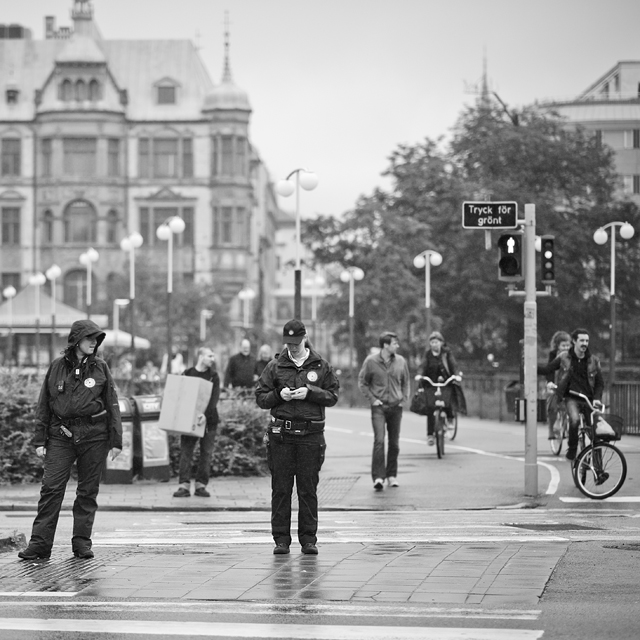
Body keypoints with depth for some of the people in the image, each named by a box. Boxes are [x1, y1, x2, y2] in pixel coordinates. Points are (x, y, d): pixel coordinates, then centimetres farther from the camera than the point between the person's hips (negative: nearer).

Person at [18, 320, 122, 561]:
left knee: (88, 491, 4)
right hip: (61, 434, 0)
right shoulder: (58, 366, 4)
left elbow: (112, 405, 6)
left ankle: (82, 542, 12)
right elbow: (44, 405, 8)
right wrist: (39, 439, 4)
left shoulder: (100, 368, 4)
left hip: (94, 434, 0)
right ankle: (40, 543, -5)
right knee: (51, 487, -7)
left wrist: (116, 441, 2)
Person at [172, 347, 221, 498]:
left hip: (208, 419, 0)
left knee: (206, 453, 1)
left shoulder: (213, 376, 4)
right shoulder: (187, 374, 6)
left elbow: (214, 398, -7)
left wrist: (205, 414, -22)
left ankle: (201, 485, 7)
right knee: (186, 451, -4)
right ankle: (184, 485, -4)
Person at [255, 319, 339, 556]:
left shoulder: (321, 366, 7)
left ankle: (308, 539, 8)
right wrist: (278, 395, -10)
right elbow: (260, 398, 8)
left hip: (311, 433, 0)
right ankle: (281, 539, 6)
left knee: (308, 489, 2)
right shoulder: (275, 366, 8)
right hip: (281, 432, 1)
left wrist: (310, 392, -10)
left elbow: (332, 396, 5)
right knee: (281, 488, 0)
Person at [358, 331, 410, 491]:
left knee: (394, 443, 8)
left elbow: (406, 382, 17)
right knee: (379, 440, -15)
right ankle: (378, 477, -15)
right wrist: (372, 399, -5)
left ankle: (391, 475, 21)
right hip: (379, 407, -3)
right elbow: (362, 382, 4)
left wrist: (404, 398, 5)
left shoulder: (401, 361, 3)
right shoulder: (371, 361, -5)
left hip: (396, 407, 3)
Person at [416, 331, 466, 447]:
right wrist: (419, 374, -27)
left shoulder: (446, 352, 1)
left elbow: (453, 364, -8)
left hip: (446, 381, -1)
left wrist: (457, 374, -27)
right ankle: (430, 434, -4)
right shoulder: (428, 354, 4)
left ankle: (449, 419, 1)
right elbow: (423, 365, -7)